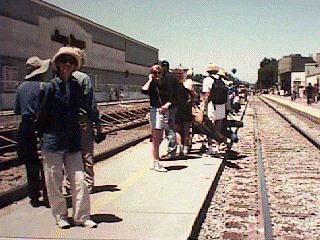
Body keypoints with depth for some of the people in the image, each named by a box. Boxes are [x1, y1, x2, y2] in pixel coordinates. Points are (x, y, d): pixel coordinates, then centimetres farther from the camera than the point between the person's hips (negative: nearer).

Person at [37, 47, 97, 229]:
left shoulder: (77, 86, 6)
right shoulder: (51, 86, -8)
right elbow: (42, 114, -4)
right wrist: (46, 132, 5)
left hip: (73, 142, 4)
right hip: (53, 142, -4)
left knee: (79, 180, 2)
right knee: (55, 182, 6)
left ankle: (82, 216, 12)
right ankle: (60, 216, 21)